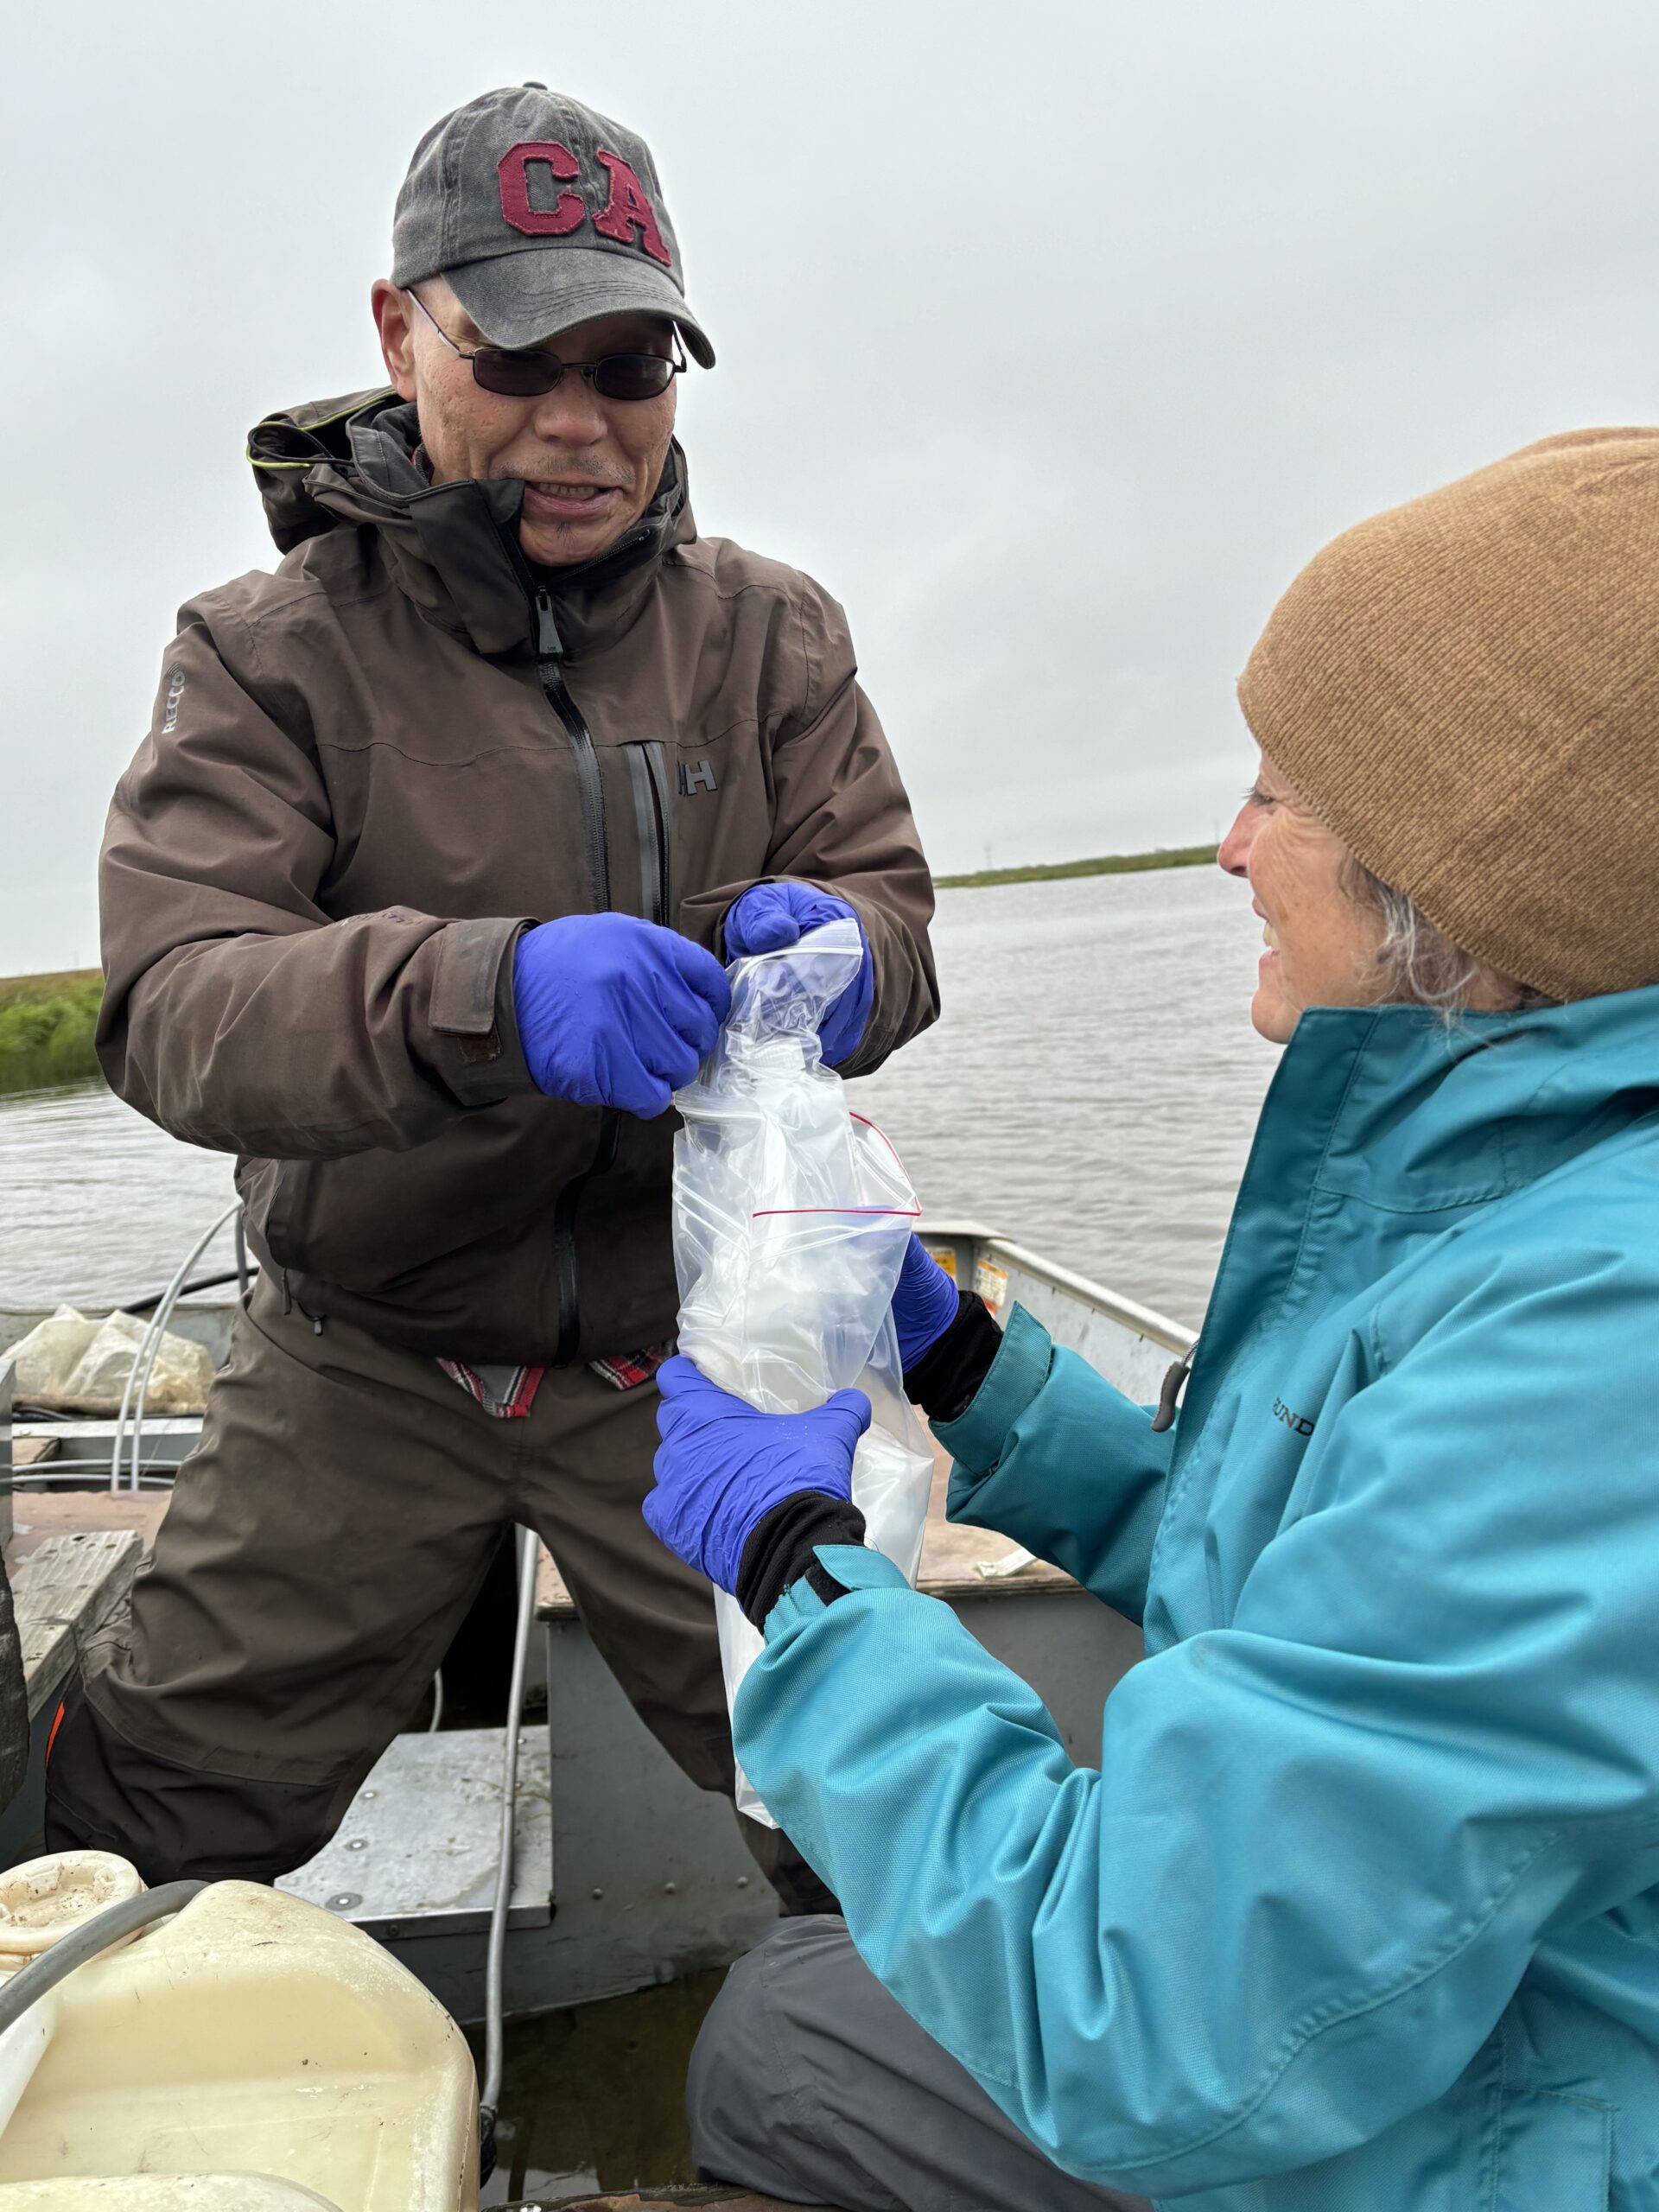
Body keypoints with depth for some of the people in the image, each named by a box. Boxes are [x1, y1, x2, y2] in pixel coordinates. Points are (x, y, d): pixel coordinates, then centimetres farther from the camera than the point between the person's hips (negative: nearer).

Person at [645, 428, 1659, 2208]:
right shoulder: (1513, 1173, -4)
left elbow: (1144, 2037, -34)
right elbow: (1287, 1574, 6)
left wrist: (793, 1556, -22)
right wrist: (950, 1353, 0)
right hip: (1353, 1969, 7)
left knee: (776, 2049, 10)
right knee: (776, 2021, 19)